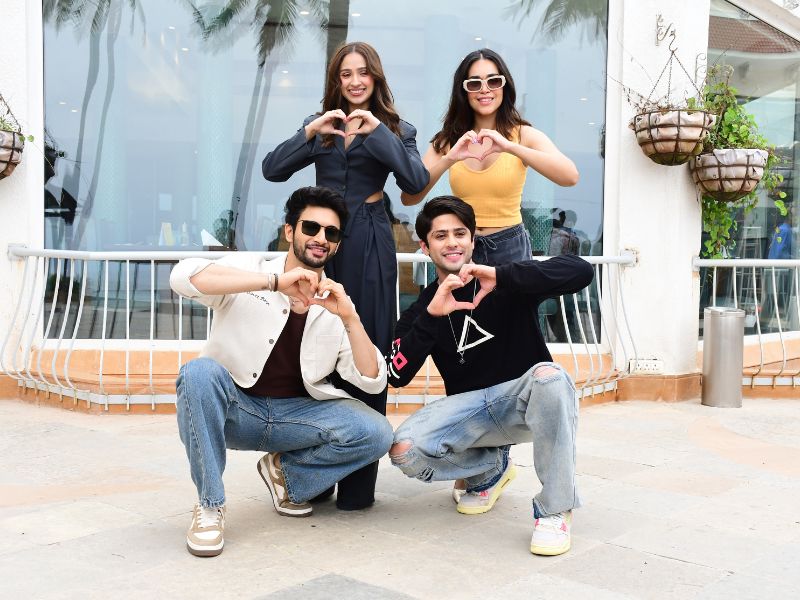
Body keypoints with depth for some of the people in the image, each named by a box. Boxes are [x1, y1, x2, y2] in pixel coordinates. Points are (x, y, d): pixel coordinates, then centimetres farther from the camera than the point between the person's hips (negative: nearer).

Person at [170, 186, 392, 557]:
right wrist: (275, 282, -33)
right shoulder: (247, 270, -5)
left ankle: (285, 472, 9)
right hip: (234, 407, -2)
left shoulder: (336, 304, 3)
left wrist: (349, 317, -20)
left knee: (376, 434, -21)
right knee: (199, 371, -34)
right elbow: (183, 276, -27)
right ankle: (209, 505, -17)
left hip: (296, 413, 3)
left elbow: (372, 382, -5)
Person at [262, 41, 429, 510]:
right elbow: (272, 169, 4)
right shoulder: (320, 125, 17)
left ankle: (359, 482, 2)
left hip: (369, 246, -2)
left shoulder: (395, 129, 10)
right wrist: (310, 133, -10)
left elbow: (417, 181, -8)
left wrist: (378, 132, -13)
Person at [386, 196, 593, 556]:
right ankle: (491, 468, 10)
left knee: (550, 376, -37)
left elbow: (581, 271, -21)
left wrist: (501, 277, -31)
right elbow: (397, 377, -9)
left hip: (524, 397, -3)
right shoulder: (421, 309, 5)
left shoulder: (509, 287, -5)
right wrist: (431, 316, -22)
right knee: (404, 450, -23)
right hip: (468, 408, 3)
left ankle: (554, 510, -22)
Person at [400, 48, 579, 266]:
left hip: (510, 247, -1)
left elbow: (570, 177, -23)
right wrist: (449, 159, -24)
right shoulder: (448, 140, 2)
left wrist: (510, 147, -31)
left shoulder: (523, 135, -5)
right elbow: (408, 198, -10)